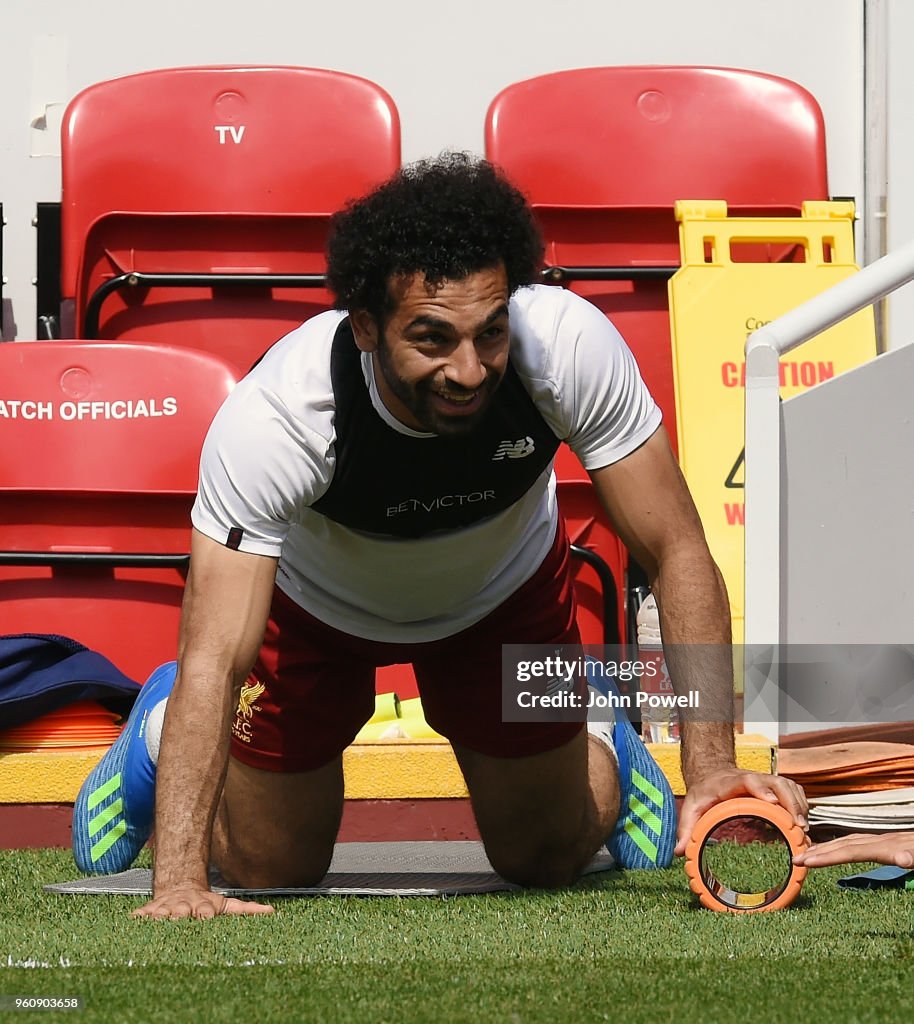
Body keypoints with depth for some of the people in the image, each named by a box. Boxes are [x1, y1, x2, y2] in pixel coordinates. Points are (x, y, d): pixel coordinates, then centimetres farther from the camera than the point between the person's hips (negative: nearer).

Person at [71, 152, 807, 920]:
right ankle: (163, 735, 38)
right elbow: (213, 659, -44)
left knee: (546, 862, 8)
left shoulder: (571, 346, -39)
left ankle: (600, 747, 41)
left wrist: (712, 767, -39)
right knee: (271, 872, 7)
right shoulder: (271, 417, -43)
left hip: (504, 584, 2)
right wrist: (179, 882, -54)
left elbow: (677, 553, -29)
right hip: (316, 594, -1)